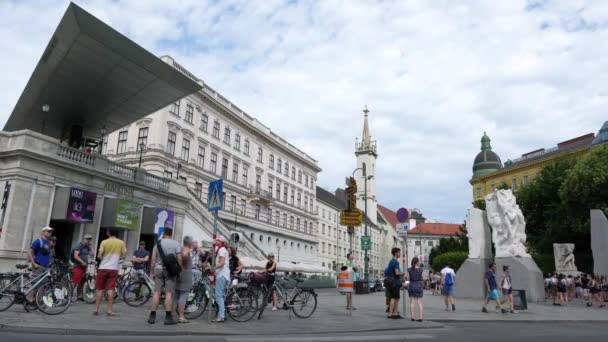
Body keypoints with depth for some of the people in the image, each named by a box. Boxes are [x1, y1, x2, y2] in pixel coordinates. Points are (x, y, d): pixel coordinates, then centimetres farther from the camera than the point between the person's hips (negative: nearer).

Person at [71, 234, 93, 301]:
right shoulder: (79, 246, -8)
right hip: (78, 267, -8)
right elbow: (75, 256, -18)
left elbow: (92, 254, 12)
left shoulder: (87, 247, 16)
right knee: (75, 282, -13)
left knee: (81, 283, 11)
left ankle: (79, 297, 18)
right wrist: (82, 262, -26)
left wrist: (89, 247, 5)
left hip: (84, 267, 8)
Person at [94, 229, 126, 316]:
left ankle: (96, 309, 11)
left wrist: (100, 256, 16)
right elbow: (123, 255, 4)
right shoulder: (121, 243, 2)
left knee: (100, 289, 8)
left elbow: (99, 255, -7)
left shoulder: (104, 242, -2)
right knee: (110, 290, 1)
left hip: (103, 268, 0)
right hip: (114, 268, 0)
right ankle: (109, 310, 1)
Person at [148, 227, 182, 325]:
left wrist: (152, 271, 11)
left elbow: (153, 259, 5)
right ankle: (168, 317, 0)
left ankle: (152, 316, 8)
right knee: (169, 293, -2)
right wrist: (181, 269, 0)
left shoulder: (158, 243, 7)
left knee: (157, 292, 6)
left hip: (159, 269, 3)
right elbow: (179, 258, -9)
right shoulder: (176, 244, -2)